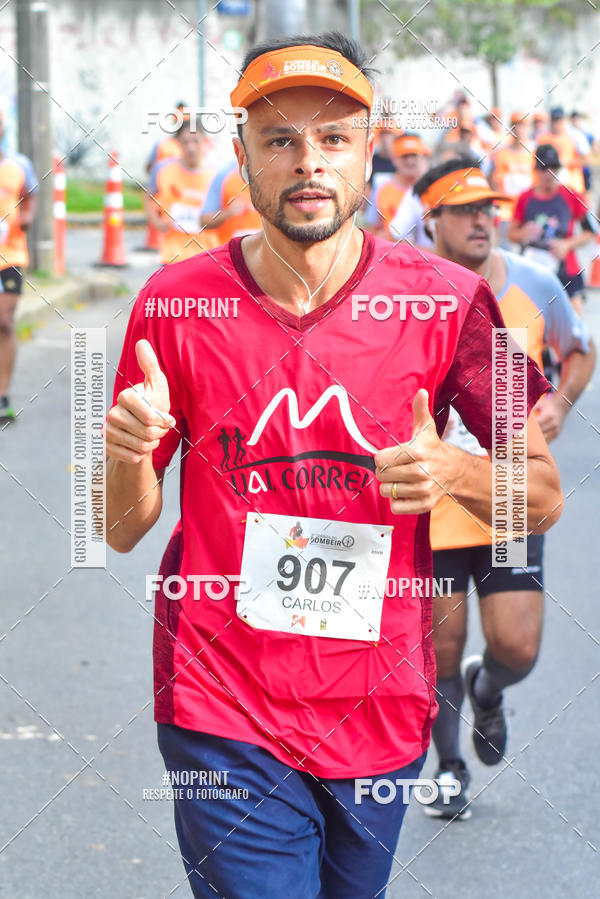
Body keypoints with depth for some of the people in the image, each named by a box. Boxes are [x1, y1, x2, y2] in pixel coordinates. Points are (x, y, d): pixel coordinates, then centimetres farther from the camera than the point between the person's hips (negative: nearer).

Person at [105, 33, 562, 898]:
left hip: (382, 718, 2)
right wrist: (128, 451, -19)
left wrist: (453, 471, -18)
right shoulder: (178, 302, -3)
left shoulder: (446, 300, -4)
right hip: (225, 719, -1)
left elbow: (542, 498, 3)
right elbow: (124, 529, 3)